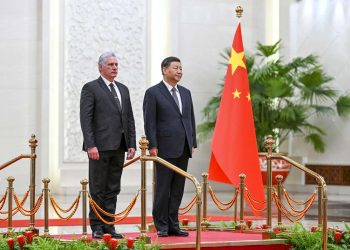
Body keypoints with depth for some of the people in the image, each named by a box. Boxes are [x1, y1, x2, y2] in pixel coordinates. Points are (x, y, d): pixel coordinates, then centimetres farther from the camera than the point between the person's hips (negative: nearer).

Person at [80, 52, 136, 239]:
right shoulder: (90, 88, -2)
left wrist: (132, 144, 8)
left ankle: (108, 225, 14)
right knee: (98, 189, -1)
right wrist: (90, 145, -17)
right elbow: (85, 119, -9)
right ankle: (97, 227, 5)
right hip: (100, 146, -6)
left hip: (119, 147, 6)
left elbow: (129, 119, 17)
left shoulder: (123, 89, 17)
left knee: (113, 189, 8)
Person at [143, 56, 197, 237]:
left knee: (178, 189, 7)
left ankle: (173, 224, 13)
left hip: (183, 149, 6)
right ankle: (162, 226, 5)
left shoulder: (185, 93, 16)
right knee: (163, 188, -1)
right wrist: (152, 146, -13)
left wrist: (193, 142, 10)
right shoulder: (153, 93, -2)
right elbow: (149, 122, -7)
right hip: (165, 148, -6)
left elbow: (191, 119, 18)